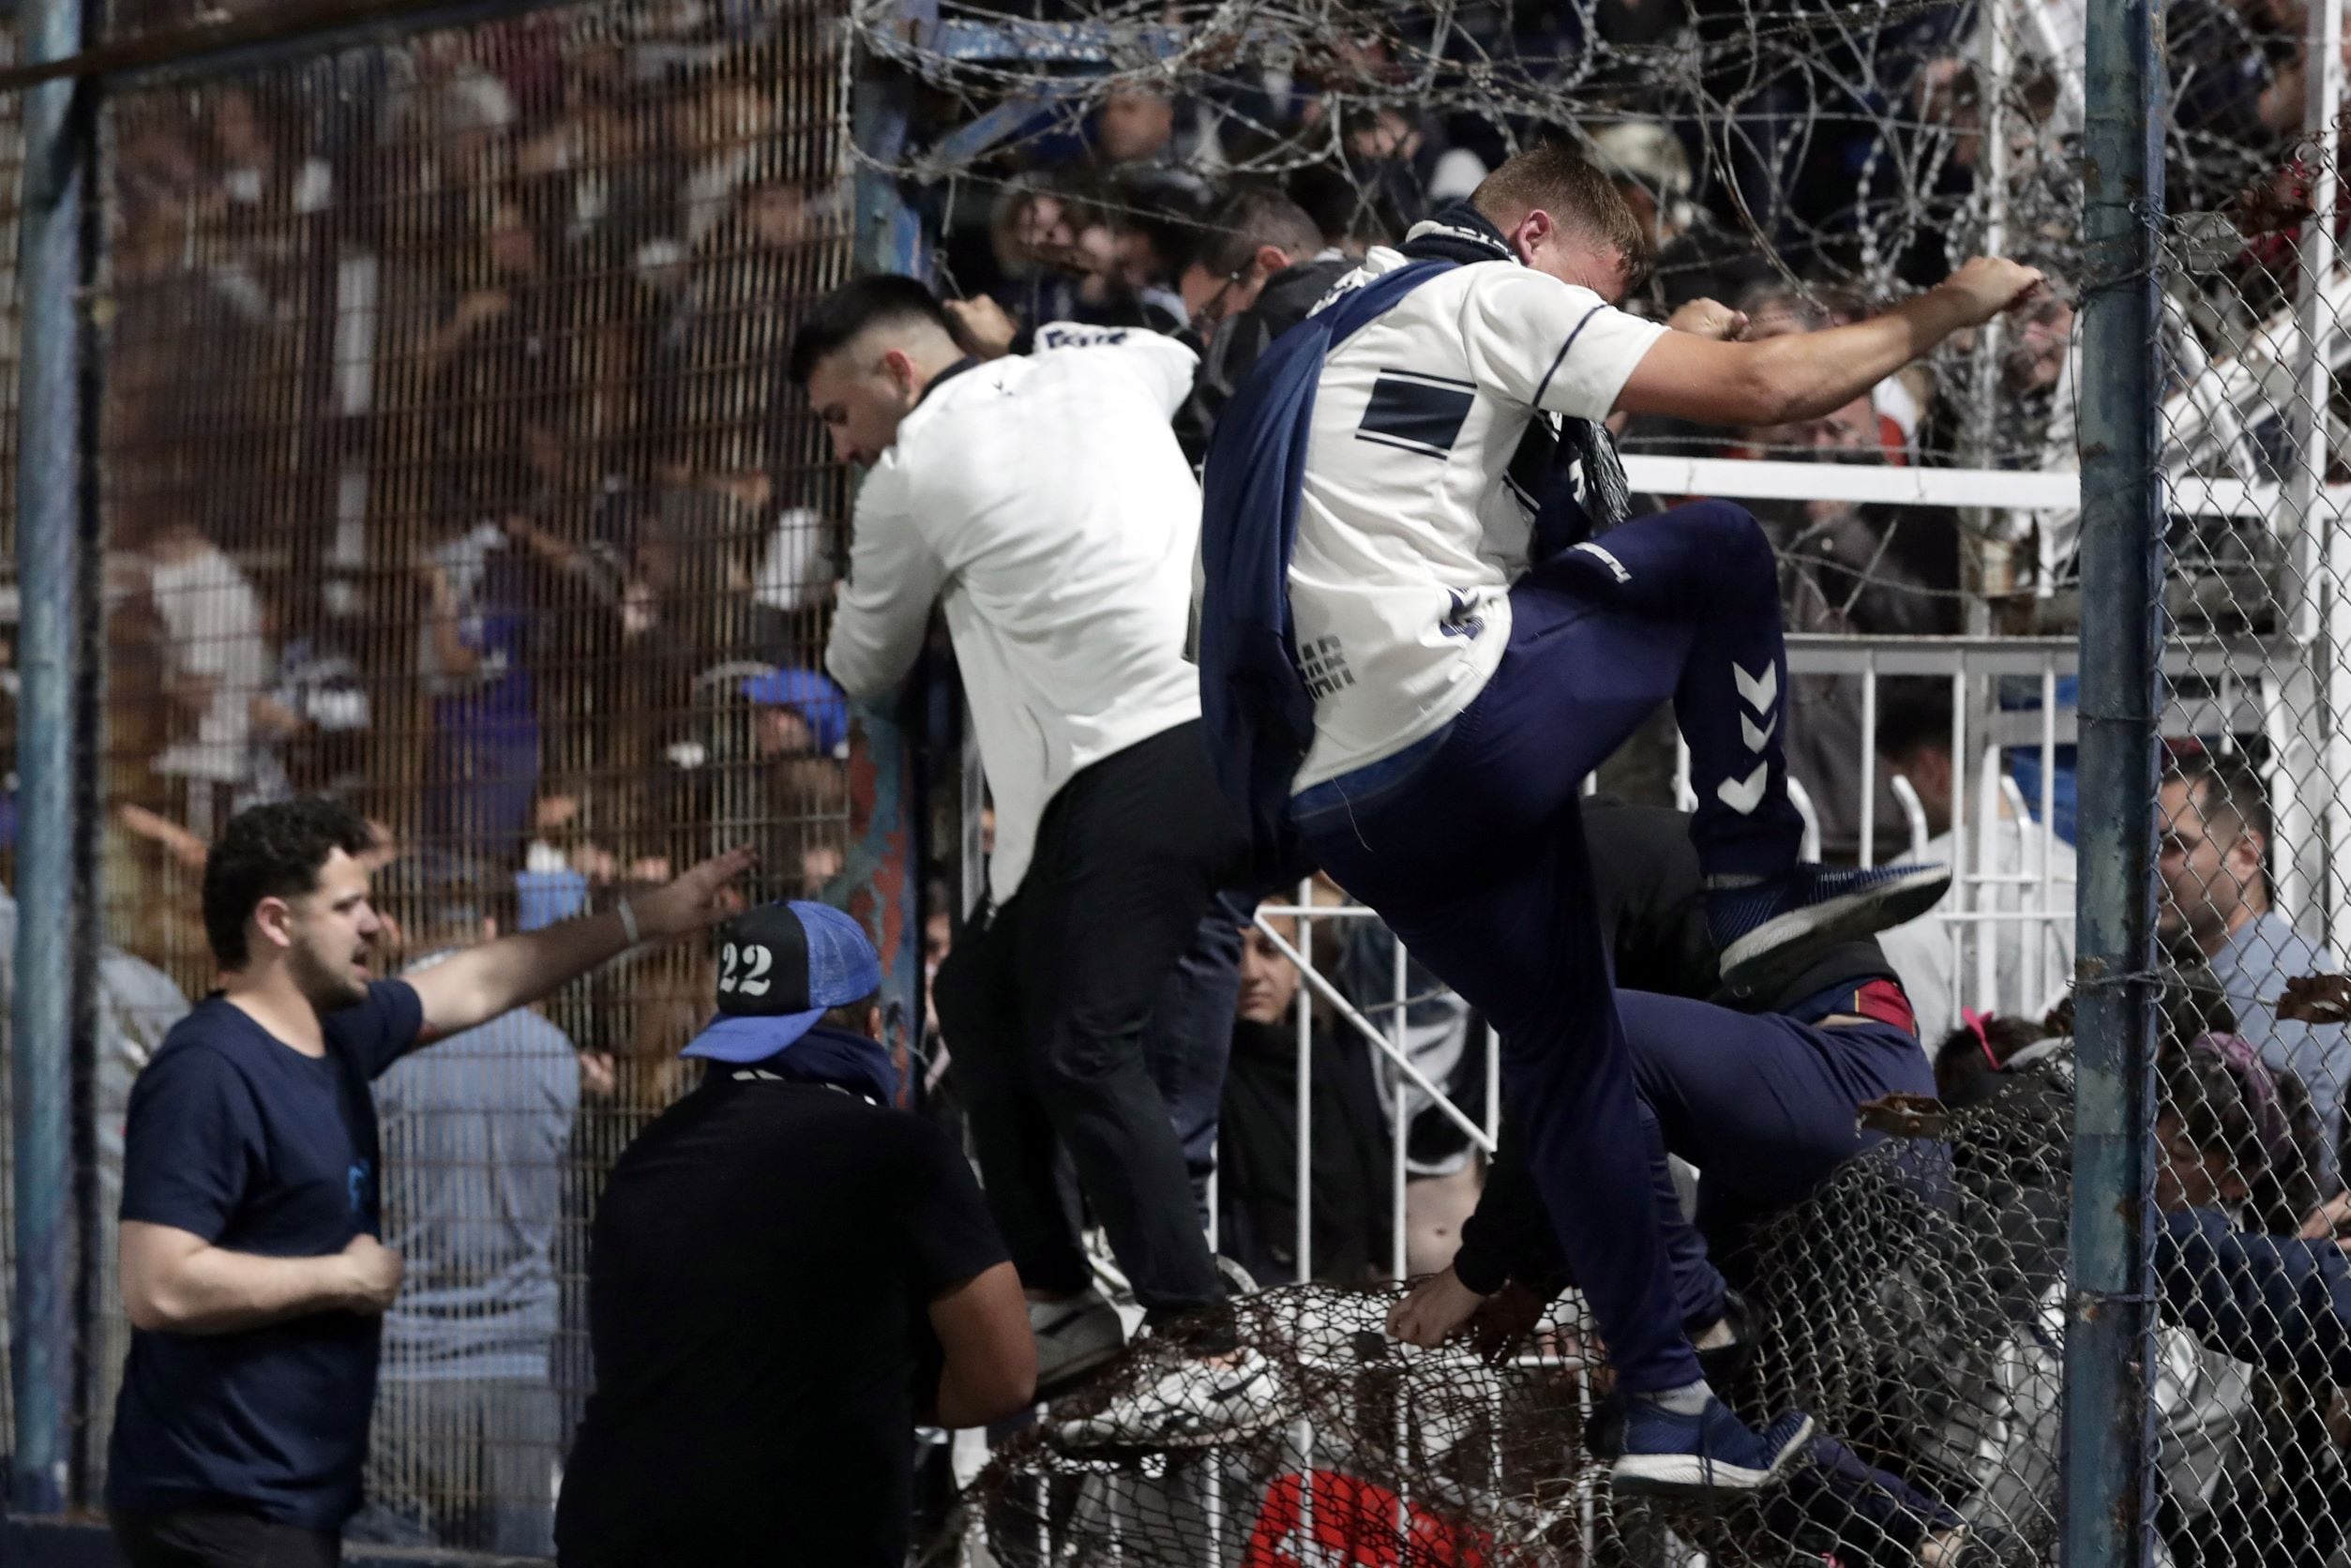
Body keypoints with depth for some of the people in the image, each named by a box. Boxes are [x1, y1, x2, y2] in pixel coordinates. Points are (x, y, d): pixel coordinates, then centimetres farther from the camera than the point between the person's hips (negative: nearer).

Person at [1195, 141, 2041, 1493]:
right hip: (1461, 729, -9)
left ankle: (1671, 1407, 17)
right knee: (1718, 549, 9)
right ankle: (1760, 890, 7)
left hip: (1337, 803, 9)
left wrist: (1666, 356, 31)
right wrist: (1940, 313, 6)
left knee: (1567, 1046, 17)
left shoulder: (1354, 332, 28)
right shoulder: (1492, 295, 1)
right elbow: (1761, 390, -5)